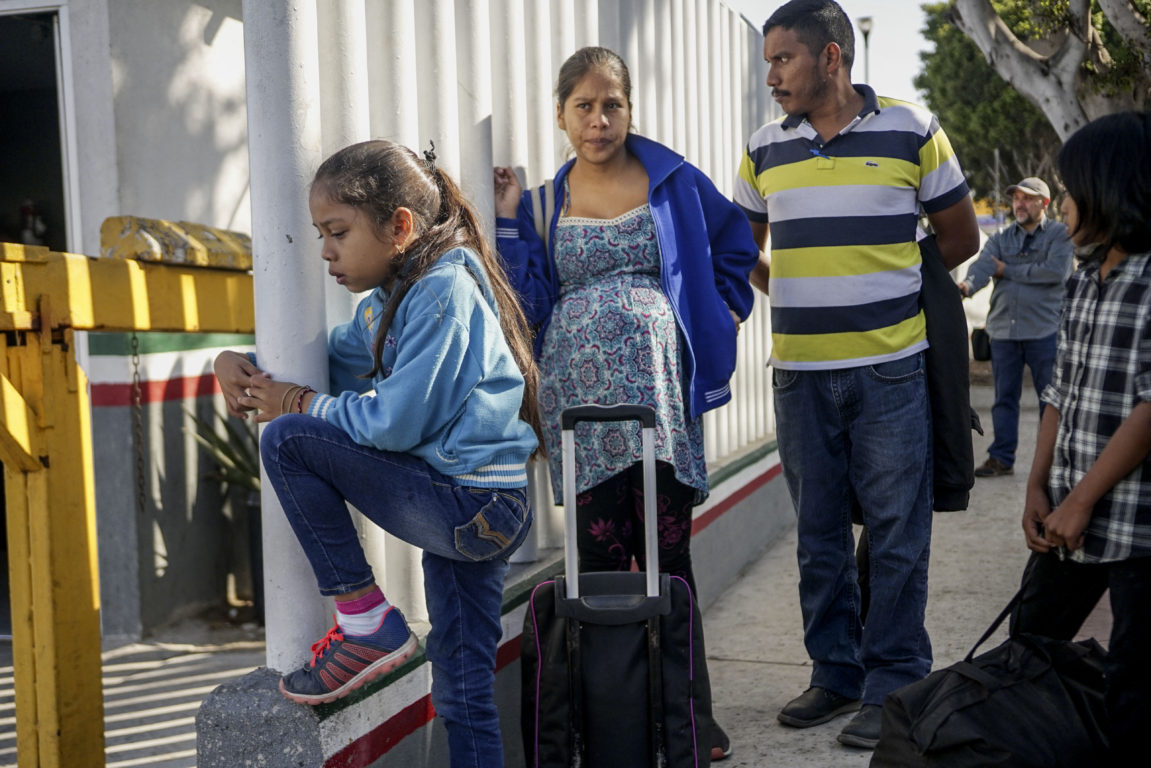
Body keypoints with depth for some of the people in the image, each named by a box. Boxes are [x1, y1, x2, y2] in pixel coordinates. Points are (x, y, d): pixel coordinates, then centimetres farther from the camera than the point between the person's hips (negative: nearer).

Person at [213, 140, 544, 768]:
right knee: (461, 695, 15)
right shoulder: (388, 299, 14)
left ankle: (366, 622, -6)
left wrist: (296, 406, -8)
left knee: (286, 440, -12)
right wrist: (238, 362, 6)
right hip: (474, 511, 10)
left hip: (470, 506, -10)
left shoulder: (443, 288, -14)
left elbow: (395, 421, -20)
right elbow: (329, 362, 24)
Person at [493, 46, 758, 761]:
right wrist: (510, 221, 2)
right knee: (601, 554, 0)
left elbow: (736, 241, 22)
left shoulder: (675, 182, 9)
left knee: (668, 553, 0)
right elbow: (530, 302, 6)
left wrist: (726, 307, 13)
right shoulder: (542, 204, 12)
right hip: (580, 398, 1)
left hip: (661, 390, 0)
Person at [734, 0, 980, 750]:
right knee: (819, 535, 11)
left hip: (890, 369, -3)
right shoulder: (766, 148, 8)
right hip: (798, 373, 4)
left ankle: (894, 685, 14)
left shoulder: (911, 131, -1)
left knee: (896, 534, 1)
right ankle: (837, 672, 25)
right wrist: (802, 292, 3)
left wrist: (879, 283, 6)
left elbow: (961, 236, 7)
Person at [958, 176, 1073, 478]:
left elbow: (1056, 271, -15)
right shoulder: (1001, 238, 12)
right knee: (1004, 397, 8)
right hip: (1004, 329, 4)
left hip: (1044, 330, -3)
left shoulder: (1060, 235, 2)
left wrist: (1008, 270, -8)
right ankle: (1001, 458, 16)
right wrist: (967, 285, -30)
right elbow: (982, 264, -7)